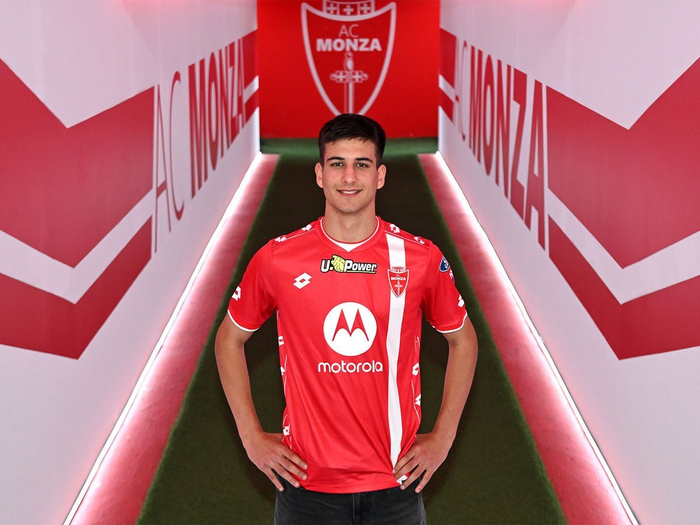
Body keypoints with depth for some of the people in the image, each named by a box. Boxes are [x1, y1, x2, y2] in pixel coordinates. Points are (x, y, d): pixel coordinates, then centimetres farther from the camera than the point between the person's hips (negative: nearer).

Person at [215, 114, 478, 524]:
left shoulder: (421, 258, -4)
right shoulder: (276, 259, -5)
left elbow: (463, 341, 10)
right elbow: (229, 340, 8)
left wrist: (443, 437, 5)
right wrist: (251, 436, 3)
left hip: (395, 481, 1)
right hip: (307, 482, 0)